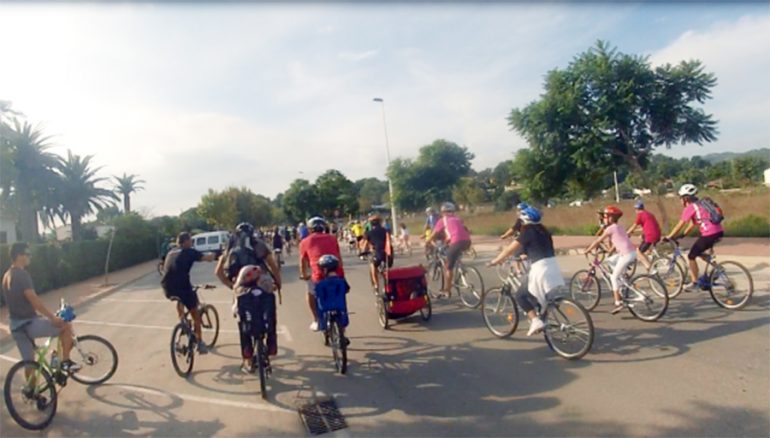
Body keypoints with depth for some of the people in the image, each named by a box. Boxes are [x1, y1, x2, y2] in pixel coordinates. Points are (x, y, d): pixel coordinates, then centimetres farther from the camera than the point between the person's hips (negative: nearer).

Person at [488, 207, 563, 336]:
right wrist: (526, 255, 43)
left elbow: (509, 250, -2)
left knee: (520, 295, 5)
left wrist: (495, 261, 8)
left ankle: (535, 321, -8)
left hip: (540, 269, -8)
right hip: (553, 267, 8)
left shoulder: (527, 232, -5)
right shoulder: (543, 231, 16)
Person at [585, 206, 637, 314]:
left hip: (627, 254, -9)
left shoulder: (610, 228, -8)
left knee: (614, 277, -3)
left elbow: (598, 241, -5)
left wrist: (587, 250, 3)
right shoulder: (618, 227, 19)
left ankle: (618, 302, -4)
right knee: (608, 262, 21)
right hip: (631, 252, 9)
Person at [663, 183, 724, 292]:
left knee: (691, 256, 5)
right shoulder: (699, 205, 21)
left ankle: (694, 282, 9)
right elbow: (692, 224, 25)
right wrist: (683, 235, 26)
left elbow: (679, 226, -6)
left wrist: (668, 237, 1)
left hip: (709, 234, -9)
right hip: (719, 232, 9)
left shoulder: (689, 208, -6)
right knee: (698, 252, 26)